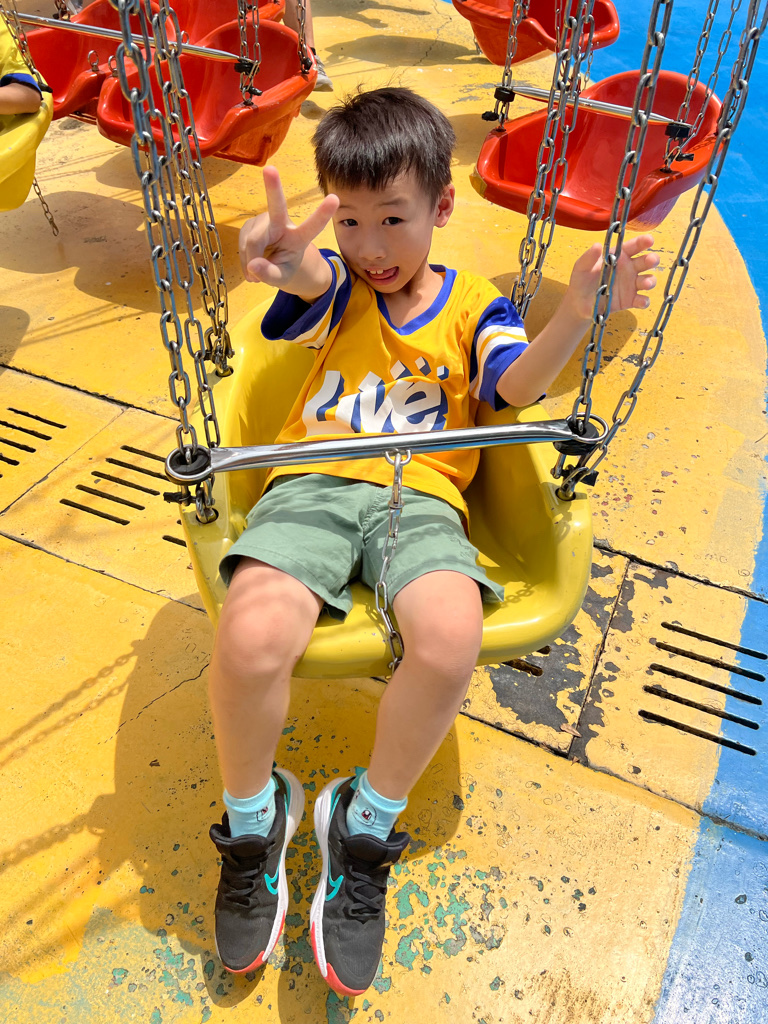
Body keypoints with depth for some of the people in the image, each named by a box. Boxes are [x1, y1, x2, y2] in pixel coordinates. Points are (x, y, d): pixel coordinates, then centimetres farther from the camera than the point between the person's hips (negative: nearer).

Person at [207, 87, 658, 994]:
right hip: (313, 482, 1)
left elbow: (517, 384, -5)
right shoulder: (335, 289, 15)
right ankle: (252, 818, 4)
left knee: (451, 640, -32)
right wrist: (283, 254, -38)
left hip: (420, 496, 0)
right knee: (252, 636, -29)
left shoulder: (472, 305, 15)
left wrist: (575, 314, -26)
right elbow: (309, 277, -12)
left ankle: (364, 827, -2)